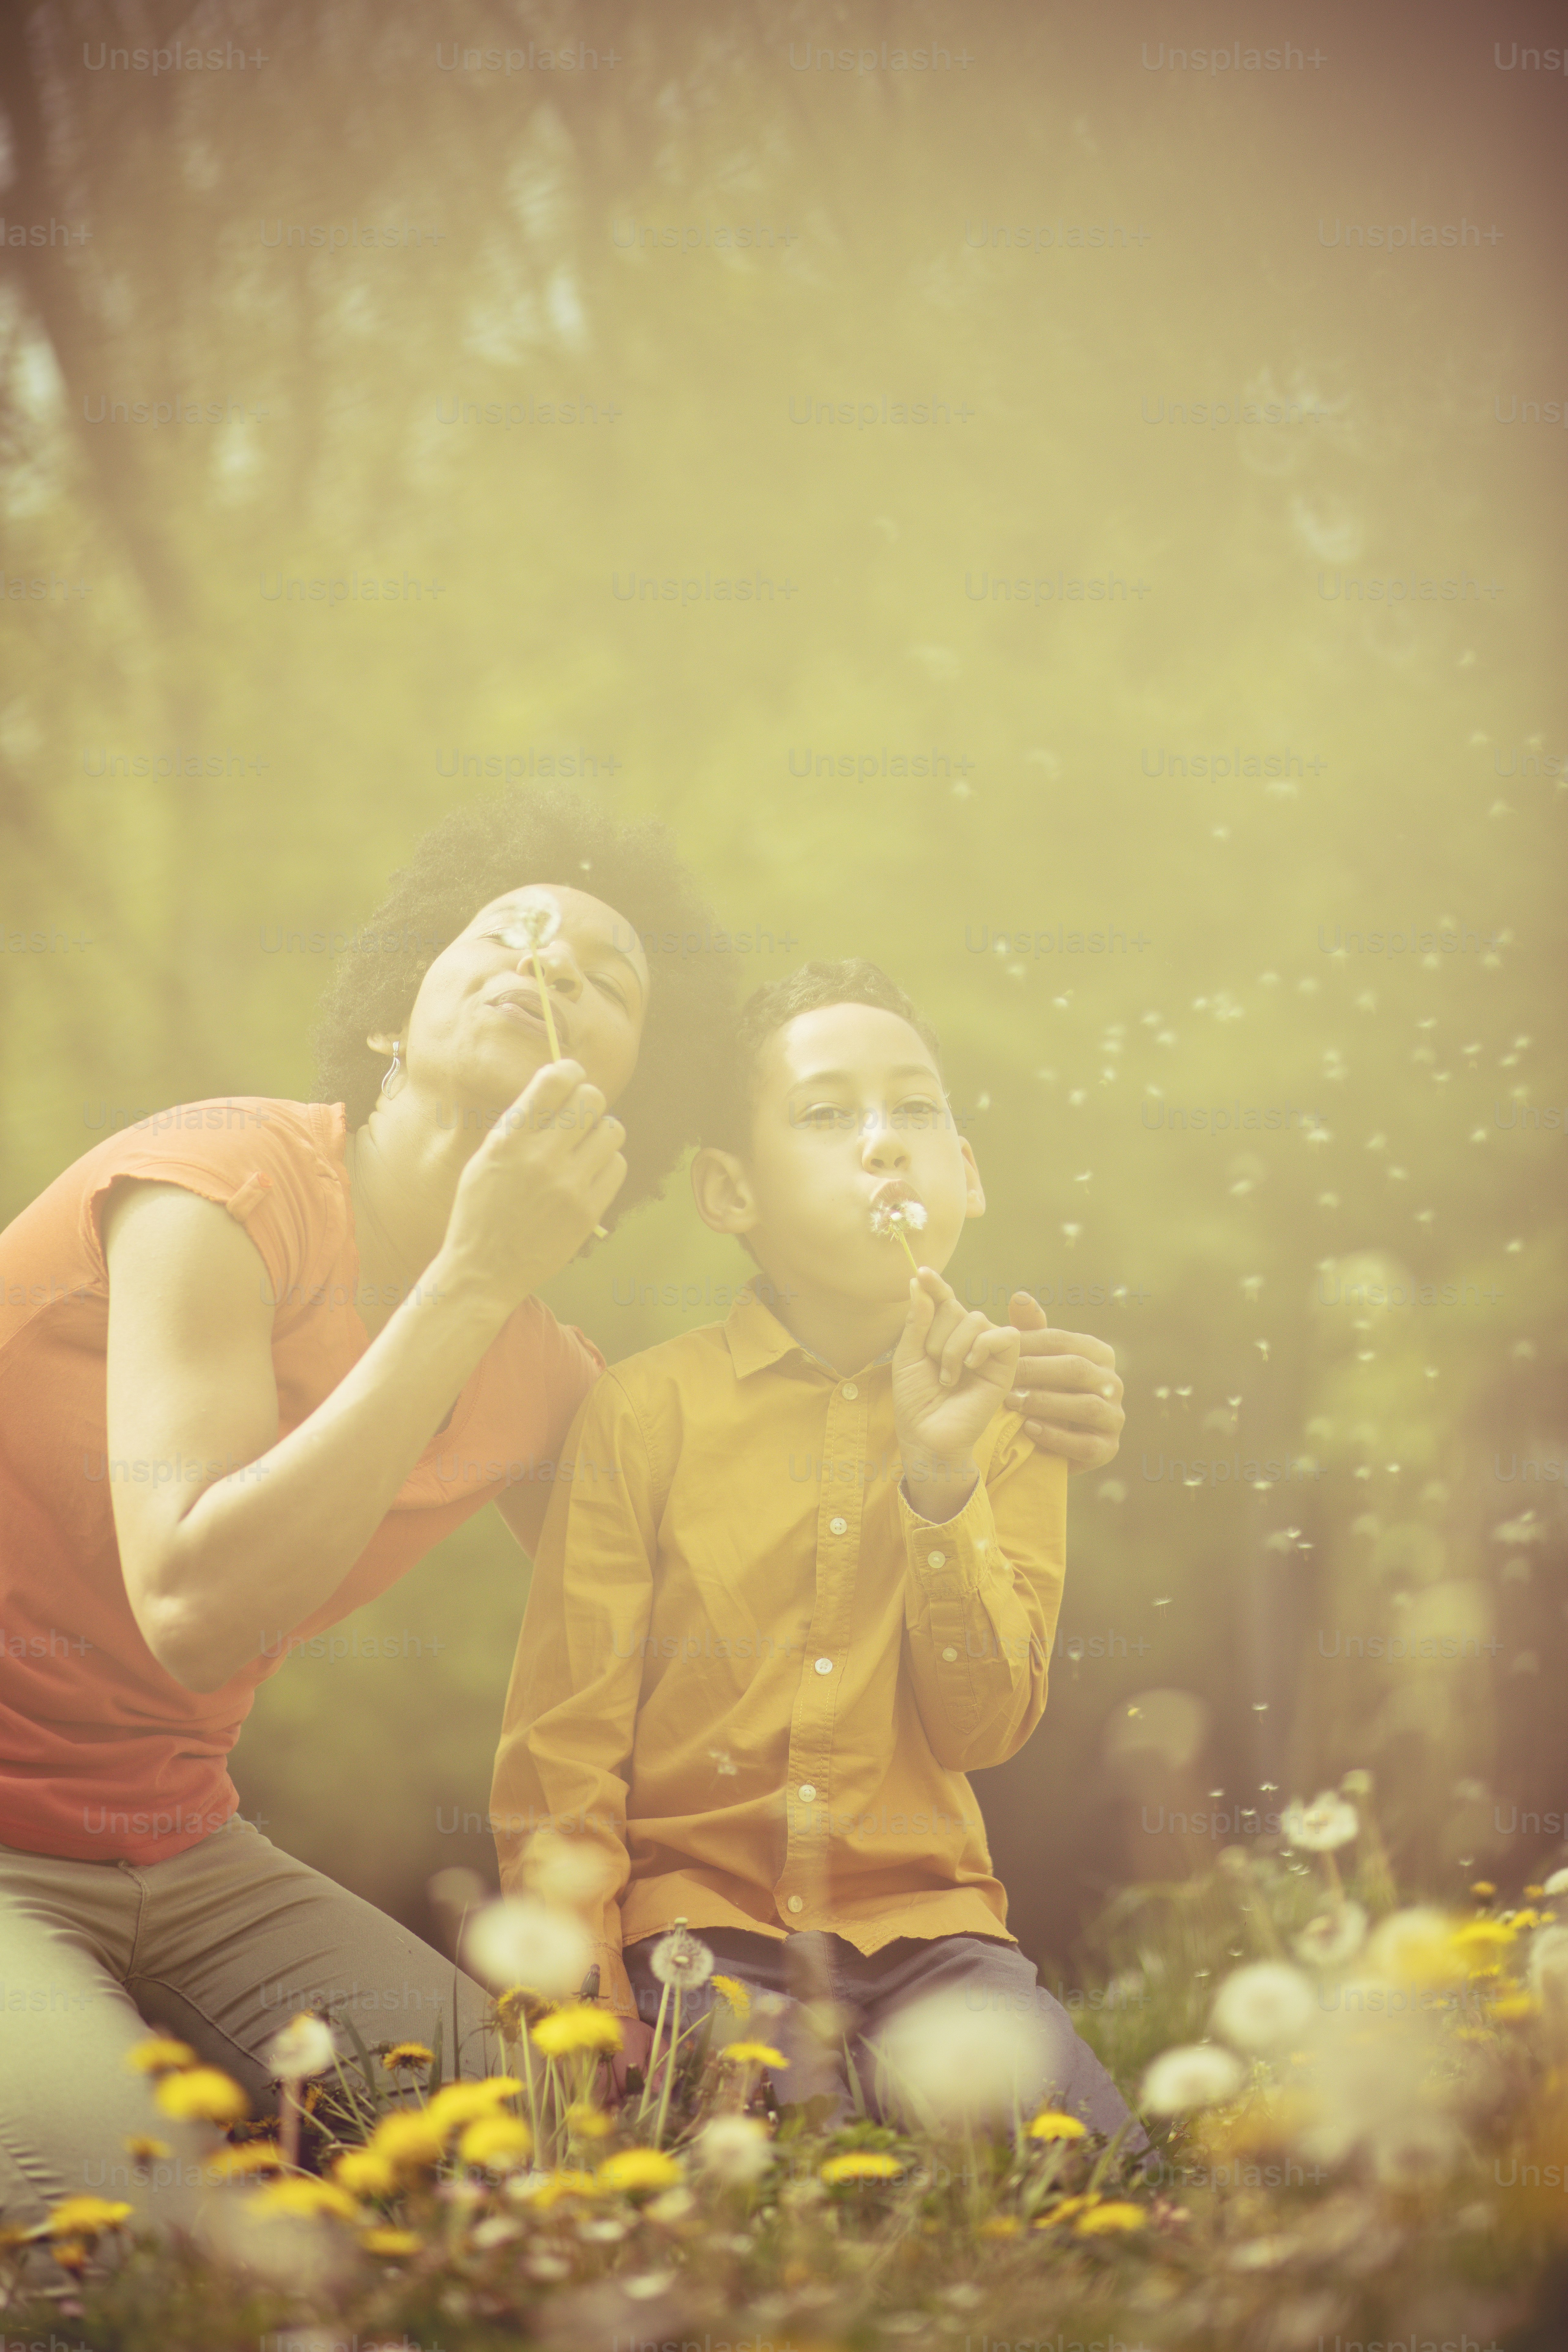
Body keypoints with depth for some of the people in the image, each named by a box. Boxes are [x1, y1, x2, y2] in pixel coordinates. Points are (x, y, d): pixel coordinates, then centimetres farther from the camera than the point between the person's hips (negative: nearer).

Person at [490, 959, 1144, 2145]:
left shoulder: (1005, 1415, 8)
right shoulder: (648, 1411, 0)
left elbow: (985, 1728, -1)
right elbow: (560, 1755, 0)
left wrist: (942, 1479, -13)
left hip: (923, 1921, 3)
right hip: (702, 1915, -3)